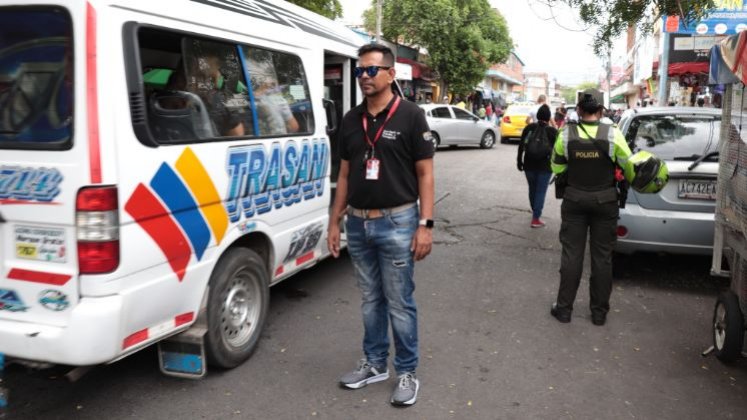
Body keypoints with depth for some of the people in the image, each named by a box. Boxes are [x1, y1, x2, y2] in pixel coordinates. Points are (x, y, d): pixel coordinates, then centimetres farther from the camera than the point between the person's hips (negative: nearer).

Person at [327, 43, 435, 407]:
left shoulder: (410, 116, -7)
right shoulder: (350, 120, 8)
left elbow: (425, 174, -7)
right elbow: (345, 174, 13)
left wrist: (425, 224, -14)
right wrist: (335, 221, 10)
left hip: (397, 222, -5)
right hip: (358, 224, 5)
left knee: (400, 303, 3)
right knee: (370, 299, 16)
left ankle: (407, 372, 19)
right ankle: (375, 363, 31)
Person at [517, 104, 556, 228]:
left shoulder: (529, 128, -1)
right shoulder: (552, 131, -6)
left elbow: (521, 146, 0)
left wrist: (519, 161, 9)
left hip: (529, 165, 3)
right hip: (544, 166, -3)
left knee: (532, 189, 20)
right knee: (541, 191, 2)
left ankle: (535, 212, 38)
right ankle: (535, 219, -1)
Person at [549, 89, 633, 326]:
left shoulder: (566, 134, -8)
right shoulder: (612, 134, -11)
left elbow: (557, 167, 0)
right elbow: (629, 165, -3)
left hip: (574, 200, 1)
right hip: (605, 200, 0)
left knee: (571, 254, 9)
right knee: (602, 256, 9)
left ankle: (564, 308, 15)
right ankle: (599, 312, 19)